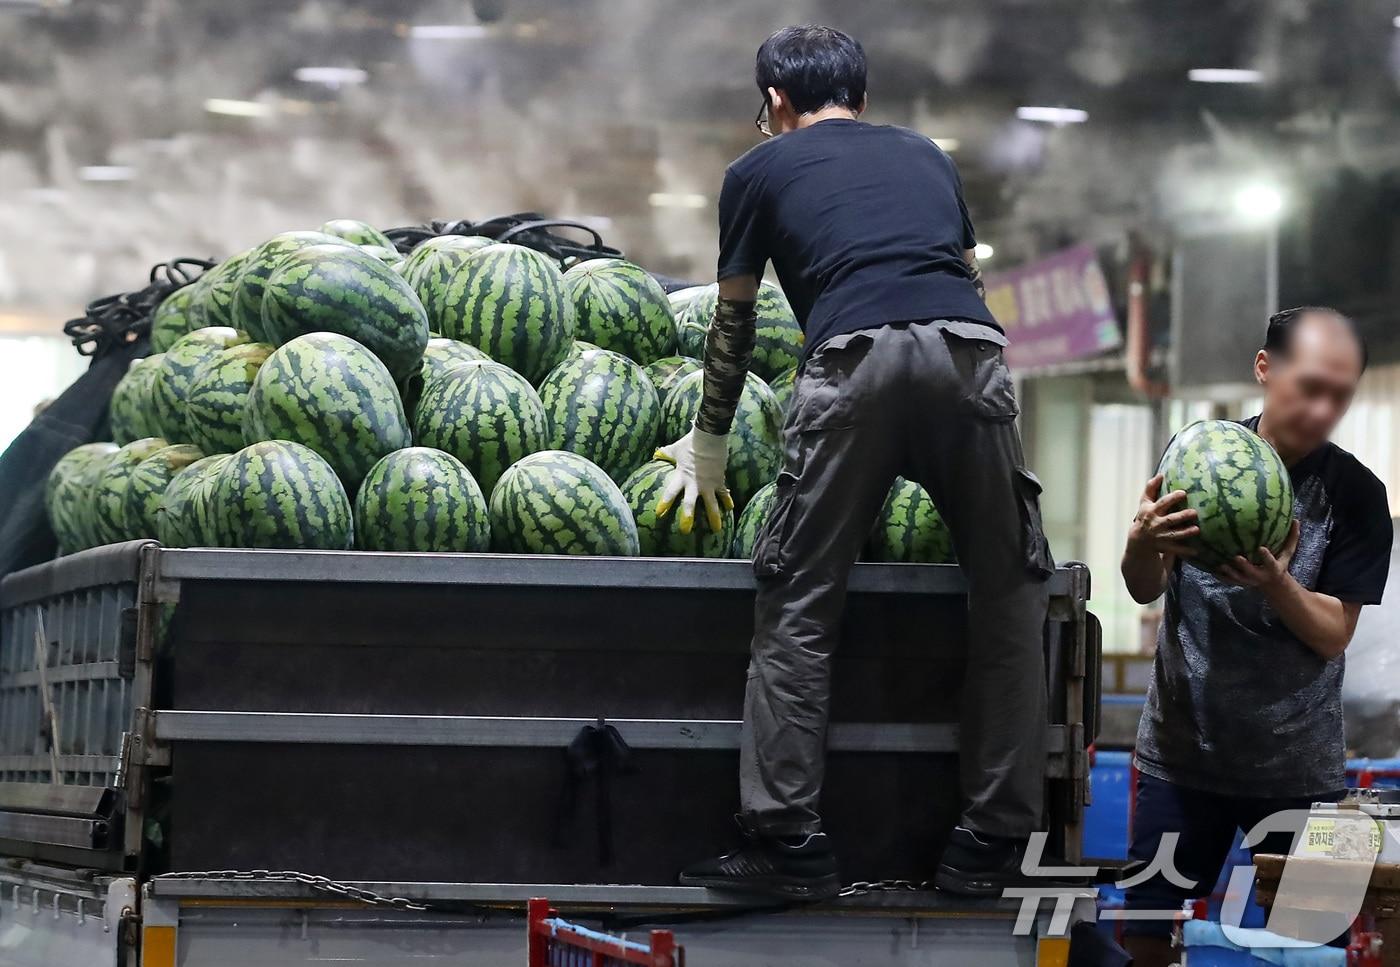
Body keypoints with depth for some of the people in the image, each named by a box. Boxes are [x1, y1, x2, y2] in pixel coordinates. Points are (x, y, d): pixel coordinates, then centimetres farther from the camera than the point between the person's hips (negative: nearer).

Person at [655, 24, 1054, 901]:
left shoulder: (760, 171, 23)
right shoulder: (925, 155, 33)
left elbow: (733, 325, 26)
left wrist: (707, 450, 39)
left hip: (856, 362, -2)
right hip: (972, 353, 3)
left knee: (799, 601, 6)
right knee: (1008, 597, 13)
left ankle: (788, 839, 0)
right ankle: (994, 841, 10)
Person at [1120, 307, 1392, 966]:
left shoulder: (1356, 494, -6)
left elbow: (1333, 635, -6)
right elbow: (1144, 590, -3)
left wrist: (1275, 584, -27)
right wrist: (1143, 545, -26)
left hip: (1297, 767, -1)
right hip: (1183, 747, 1)